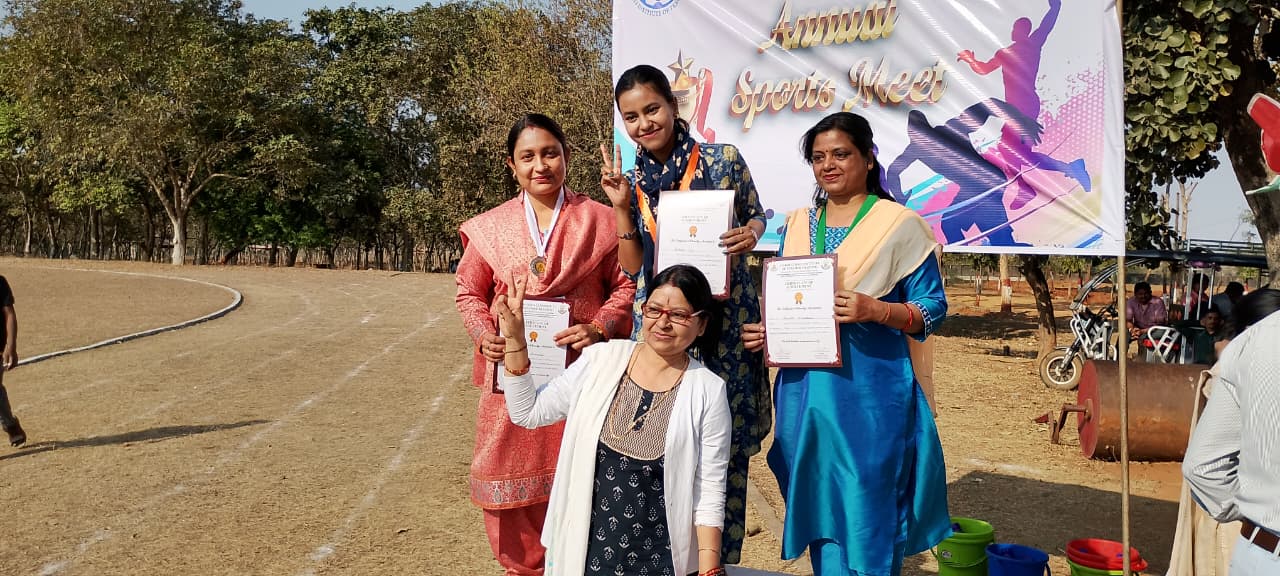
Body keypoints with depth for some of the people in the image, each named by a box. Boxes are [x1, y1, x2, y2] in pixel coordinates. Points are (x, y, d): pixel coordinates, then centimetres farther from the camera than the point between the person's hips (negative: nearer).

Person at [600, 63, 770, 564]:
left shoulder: (724, 160, -3)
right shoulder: (630, 180, 6)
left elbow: (755, 215, 11)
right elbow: (632, 267, 4)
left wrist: (750, 233, -11)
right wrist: (622, 206, -7)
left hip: (725, 319, -2)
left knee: (725, 443, 3)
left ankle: (722, 558, 21)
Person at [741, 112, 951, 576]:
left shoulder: (900, 224, -2)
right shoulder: (797, 225, 13)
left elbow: (933, 307, -4)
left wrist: (876, 310, -20)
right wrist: (766, 331, 0)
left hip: (871, 391, -5)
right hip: (804, 388, 5)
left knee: (868, 509, 0)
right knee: (817, 503, 13)